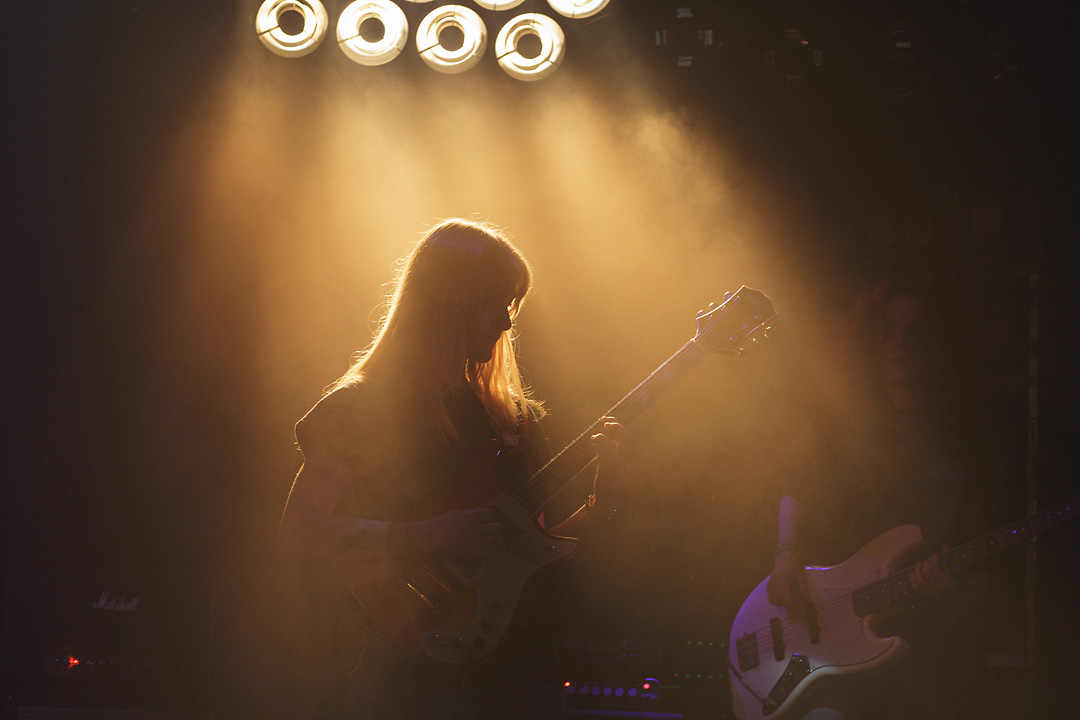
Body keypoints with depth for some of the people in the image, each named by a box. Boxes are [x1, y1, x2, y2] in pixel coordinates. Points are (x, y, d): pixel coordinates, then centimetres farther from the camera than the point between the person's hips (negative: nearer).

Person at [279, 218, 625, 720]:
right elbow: (300, 530, -11)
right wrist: (427, 538, -18)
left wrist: (603, 497, 0)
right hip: (412, 673, -5)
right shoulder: (361, 409, -2)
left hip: (517, 664, 6)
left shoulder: (509, 414, 16)